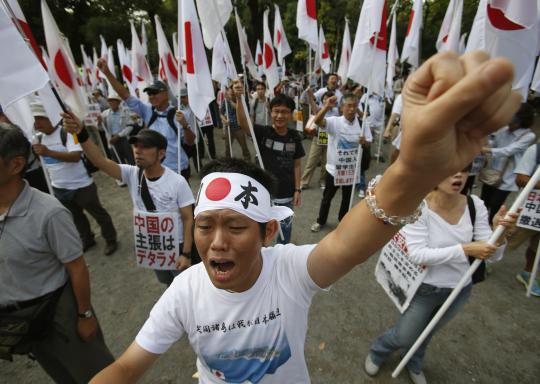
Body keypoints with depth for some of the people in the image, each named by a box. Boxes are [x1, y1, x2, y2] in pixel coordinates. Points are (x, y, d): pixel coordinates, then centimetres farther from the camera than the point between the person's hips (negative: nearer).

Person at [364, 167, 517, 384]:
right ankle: (377, 353, 51)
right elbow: (417, 254, -31)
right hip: (425, 289, -4)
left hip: (460, 290, 4)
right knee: (404, 338, 16)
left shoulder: (475, 206, -15)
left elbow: (492, 255, -12)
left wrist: (499, 234, -31)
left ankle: (414, 365, 61)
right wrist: (465, 249, -34)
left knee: (427, 333, 29)